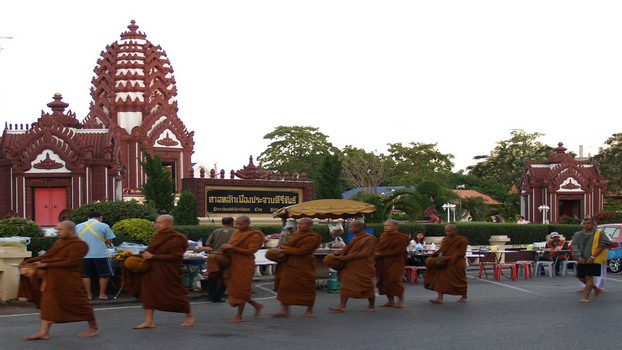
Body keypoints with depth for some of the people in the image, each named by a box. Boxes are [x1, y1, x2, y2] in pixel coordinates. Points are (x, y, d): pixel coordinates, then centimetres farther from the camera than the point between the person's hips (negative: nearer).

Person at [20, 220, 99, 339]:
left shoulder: (79, 245, -12)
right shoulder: (59, 242, 15)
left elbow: (71, 262, -20)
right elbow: (48, 255, 20)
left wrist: (46, 264, -19)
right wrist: (28, 261, 13)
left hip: (69, 280, -8)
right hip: (53, 279, 8)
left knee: (79, 303, 1)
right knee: (48, 303, 2)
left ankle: (93, 327, 18)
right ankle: (44, 332, 2)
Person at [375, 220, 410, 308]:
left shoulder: (401, 237, -8)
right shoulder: (383, 236, 14)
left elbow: (398, 251, -14)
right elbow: (378, 247, 20)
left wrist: (381, 254, -16)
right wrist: (376, 253, -6)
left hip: (395, 262, -7)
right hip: (382, 263, 7)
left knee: (394, 280, -12)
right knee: (384, 281, 3)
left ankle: (400, 301, -2)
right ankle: (390, 301, 9)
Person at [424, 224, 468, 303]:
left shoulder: (462, 240, -5)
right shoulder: (445, 240, 14)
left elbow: (461, 253, -12)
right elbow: (441, 250, 17)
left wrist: (447, 257, -20)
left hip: (456, 263, -5)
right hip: (444, 264, 5)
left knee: (459, 280, 6)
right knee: (441, 279, -7)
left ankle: (464, 297, 25)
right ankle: (440, 298, -13)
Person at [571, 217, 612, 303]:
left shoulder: (599, 234, -2)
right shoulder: (578, 235, 10)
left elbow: (603, 245, -10)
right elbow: (574, 246, 3)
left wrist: (593, 257, -18)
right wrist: (579, 257, -14)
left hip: (593, 261, -5)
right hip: (582, 260, 5)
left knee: (589, 277, -10)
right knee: (581, 277, 7)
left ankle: (586, 297, -4)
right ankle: (596, 289, 30)